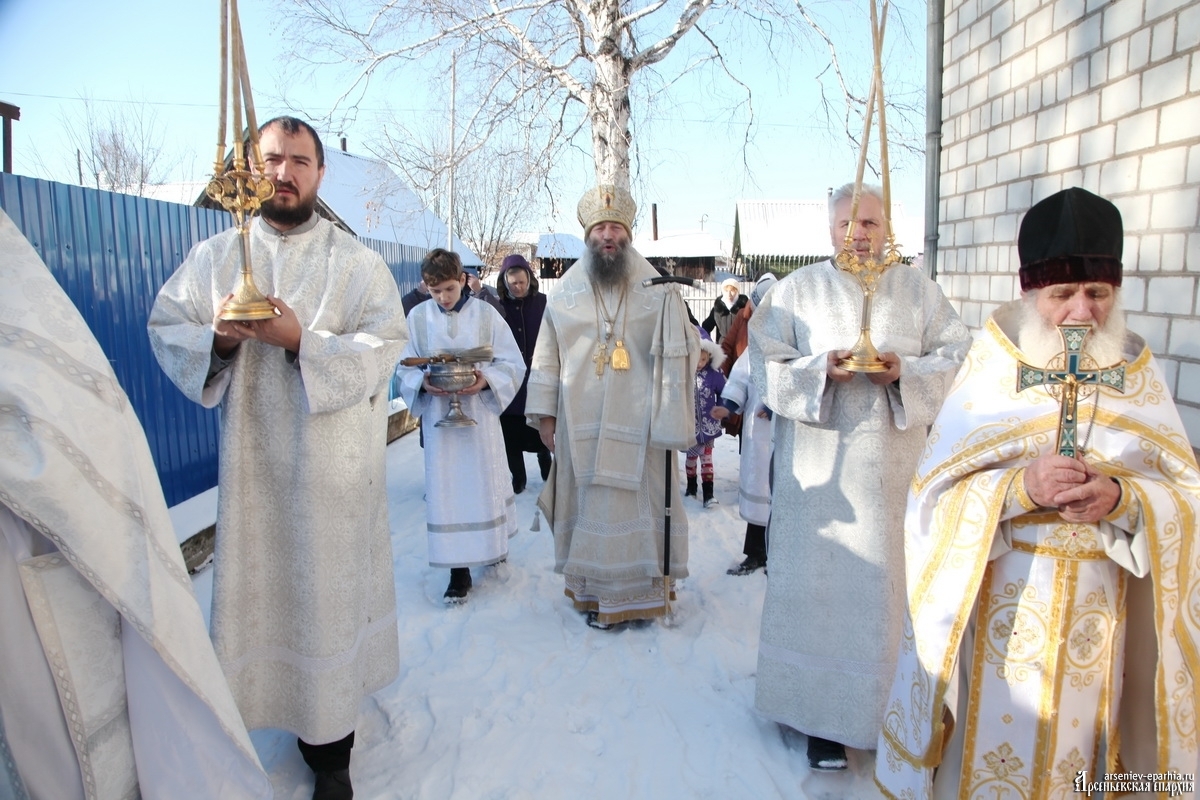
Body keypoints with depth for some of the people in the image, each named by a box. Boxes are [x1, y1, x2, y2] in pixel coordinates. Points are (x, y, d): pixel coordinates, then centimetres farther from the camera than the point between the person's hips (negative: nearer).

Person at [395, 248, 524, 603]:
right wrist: (423, 383, -18)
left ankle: (493, 545, 36)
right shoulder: (418, 316, -1)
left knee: (485, 481, 11)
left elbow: (513, 364, -3)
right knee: (446, 489, 3)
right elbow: (404, 367, 3)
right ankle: (459, 569, 13)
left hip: (480, 412, -1)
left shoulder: (485, 314, -4)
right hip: (438, 416, 1)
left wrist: (486, 380, -21)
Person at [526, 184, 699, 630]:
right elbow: (547, 356, 8)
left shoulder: (657, 291, 3)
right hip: (582, 423, 1)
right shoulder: (566, 293, 6)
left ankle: (640, 589, 17)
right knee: (590, 505, 6)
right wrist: (545, 414, 5)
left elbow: (681, 351, 5)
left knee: (639, 503, 2)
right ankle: (595, 590, 20)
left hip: (639, 422, -1)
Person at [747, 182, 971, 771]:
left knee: (889, 581, 5)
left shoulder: (918, 290, 9)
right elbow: (765, 364, -1)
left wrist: (905, 371, -12)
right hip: (821, 469, -1)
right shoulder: (798, 289, 5)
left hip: (896, 468, 2)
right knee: (822, 580, 0)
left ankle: (892, 706, 24)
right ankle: (824, 716, 12)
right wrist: (820, 368, -17)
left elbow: (956, 357, 6)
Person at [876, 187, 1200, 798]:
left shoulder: (1139, 372, 3)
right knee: (993, 745, 8)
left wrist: (1121, 499, -20)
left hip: (1099, 608, 3)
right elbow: (940, 493, -9)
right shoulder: (992, 365, -6)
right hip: (1003, 600, -2)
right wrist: (1021, 488, -26)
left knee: (1075, 742, 16)